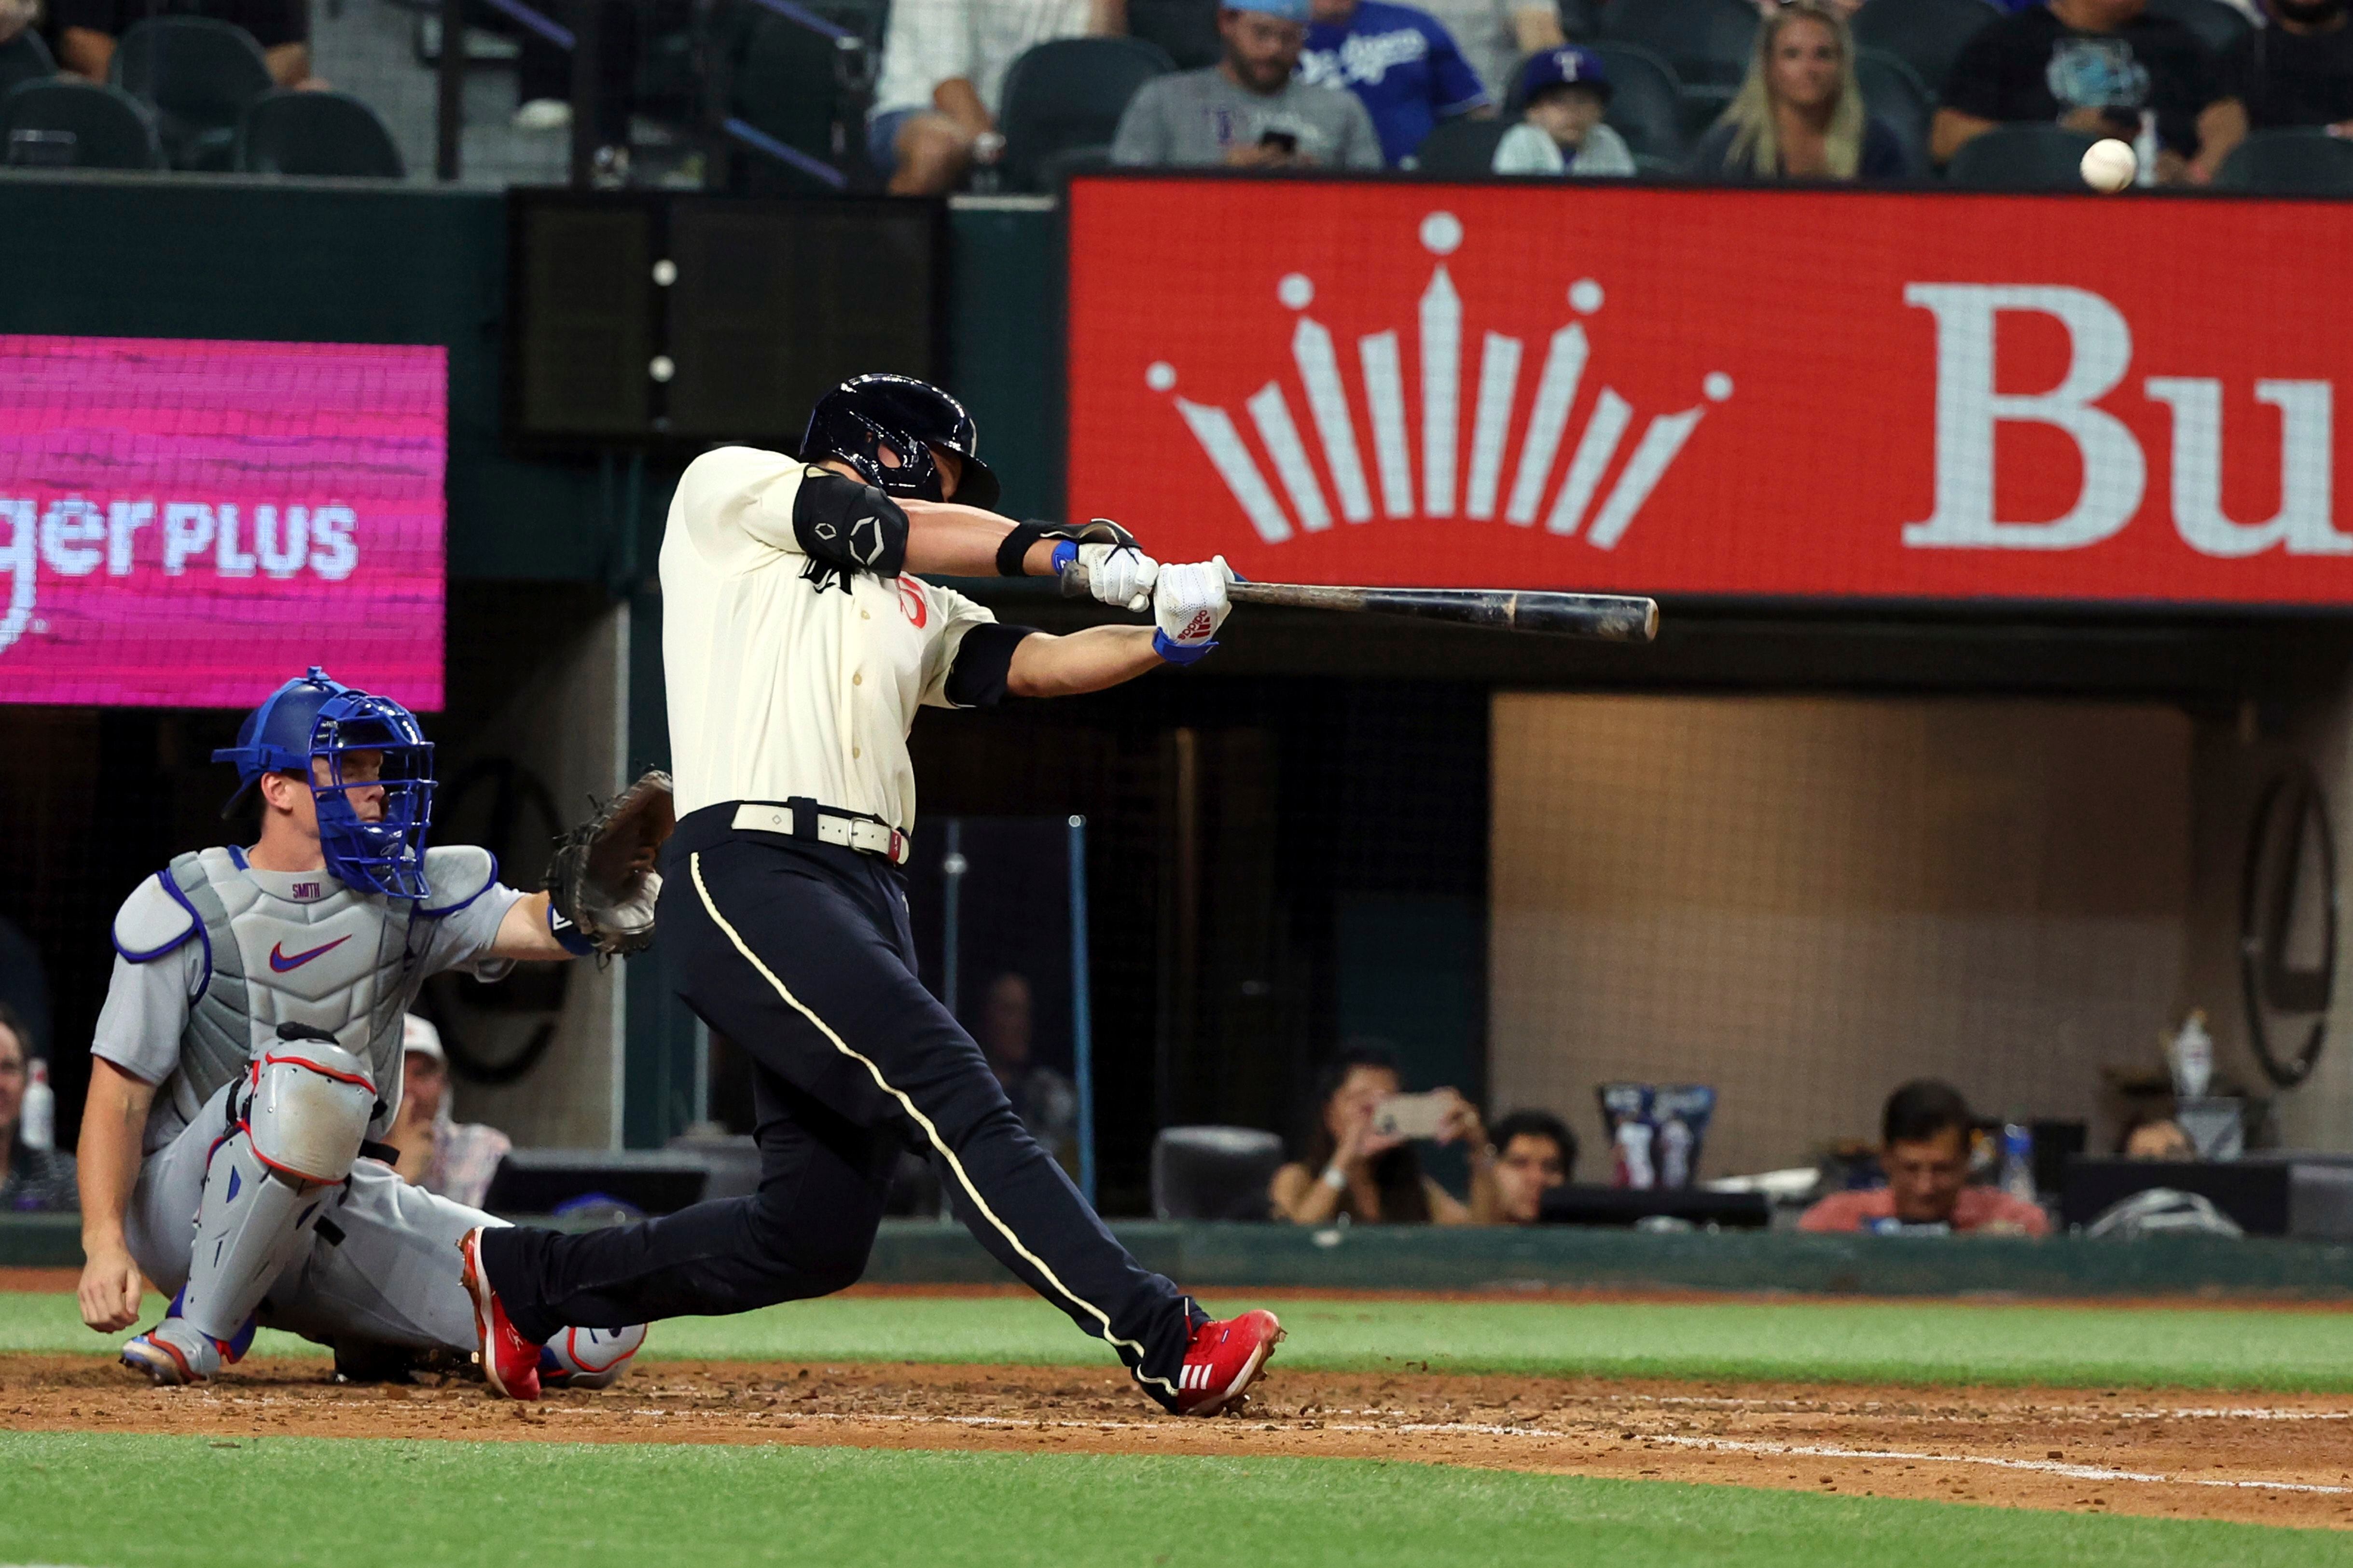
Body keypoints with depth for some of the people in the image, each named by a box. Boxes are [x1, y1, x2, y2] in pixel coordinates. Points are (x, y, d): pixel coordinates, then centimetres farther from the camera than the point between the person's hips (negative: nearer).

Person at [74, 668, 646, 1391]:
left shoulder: (407, 892, 4)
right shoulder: (183, 913, -8)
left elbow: (535, 925, -15)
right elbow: (119, 1093, -11)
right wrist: (103, 1242, -26)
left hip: (341, 1209, 5)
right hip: (188, 1211, -5)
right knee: (311, 1071, -39)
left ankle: (374, 1335, 16)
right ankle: (202, 1330, -22)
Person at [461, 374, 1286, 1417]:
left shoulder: (914, 609, 28)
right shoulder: (728, 489, 12)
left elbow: (1034, 665, 12)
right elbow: (894, 528, -1)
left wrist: (1166, 637, -6)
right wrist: (1070, 553, -5)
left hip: (868, 897, 8)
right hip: (745, 877, -8)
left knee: (817, 1236, 4)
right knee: (956, 1095, -22)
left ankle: (527, 1278, 23)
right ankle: (1168, 1347, -31)